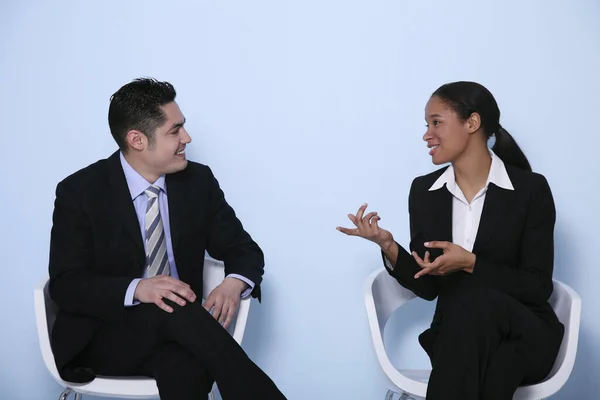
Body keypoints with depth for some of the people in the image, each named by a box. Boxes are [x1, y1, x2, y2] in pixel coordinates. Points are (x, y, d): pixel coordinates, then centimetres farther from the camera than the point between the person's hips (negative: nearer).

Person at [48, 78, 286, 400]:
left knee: (187, 370, -36)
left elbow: (244, 249, 6)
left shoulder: (199, 181, 1)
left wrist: (234, 283, -20)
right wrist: (136, 289, -30)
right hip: (103, 334, -1)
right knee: (171, 310, -34)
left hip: (175, 328, 2)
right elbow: (65, 284, -11)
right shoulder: (79, 191, -8)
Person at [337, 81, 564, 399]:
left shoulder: (530, 189, -5)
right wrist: (388, 246, -12)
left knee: (477, 304, -36)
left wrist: (470, 263, -21)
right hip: (457, 332, 1)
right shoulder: (424, 191, 5)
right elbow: (427, 287, 6)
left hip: (525, 334, -1)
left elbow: (538, 287, -8)